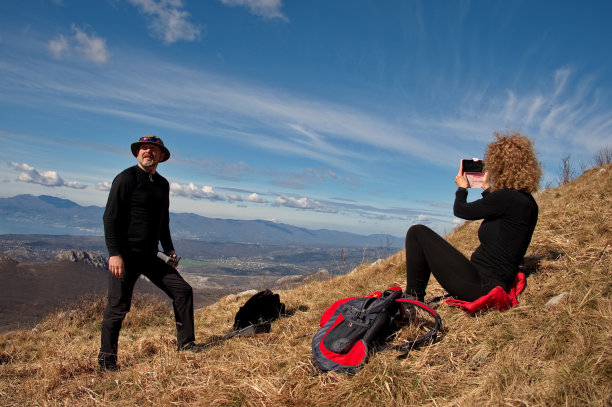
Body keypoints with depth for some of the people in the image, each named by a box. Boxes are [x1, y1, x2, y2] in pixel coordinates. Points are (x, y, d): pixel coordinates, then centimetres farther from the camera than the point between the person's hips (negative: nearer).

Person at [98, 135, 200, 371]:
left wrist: (169, 250, 14)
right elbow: (111, 217, -13)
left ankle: (185, 343, 14)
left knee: (182, 290, 2)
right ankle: (106, 358, 16)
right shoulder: (127, 178, -8)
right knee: (118, 306, -3)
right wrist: (114, 253, -20)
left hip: (151, 256, 7)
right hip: (126, 255, -6)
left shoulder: (162, 184, 13)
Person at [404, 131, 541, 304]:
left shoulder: (507, 197, -19)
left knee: (417, 232, -5)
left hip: (479, 285, -10)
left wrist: (462, 188, 14)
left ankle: (413, 299, 1)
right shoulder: (528, 202, 9)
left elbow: (460, 210, -7)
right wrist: (487, 189, 38)